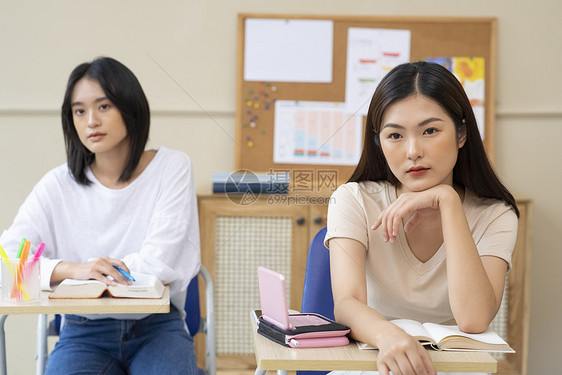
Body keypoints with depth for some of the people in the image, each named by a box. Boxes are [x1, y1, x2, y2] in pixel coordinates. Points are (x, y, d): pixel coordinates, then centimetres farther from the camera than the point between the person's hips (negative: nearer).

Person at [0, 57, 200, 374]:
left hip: (158, 326, 0)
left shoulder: (171, 167, -1)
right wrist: (73, 269, -27)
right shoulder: (58, 186, 1)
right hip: (85, 331, 1)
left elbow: (160, 264, -10)